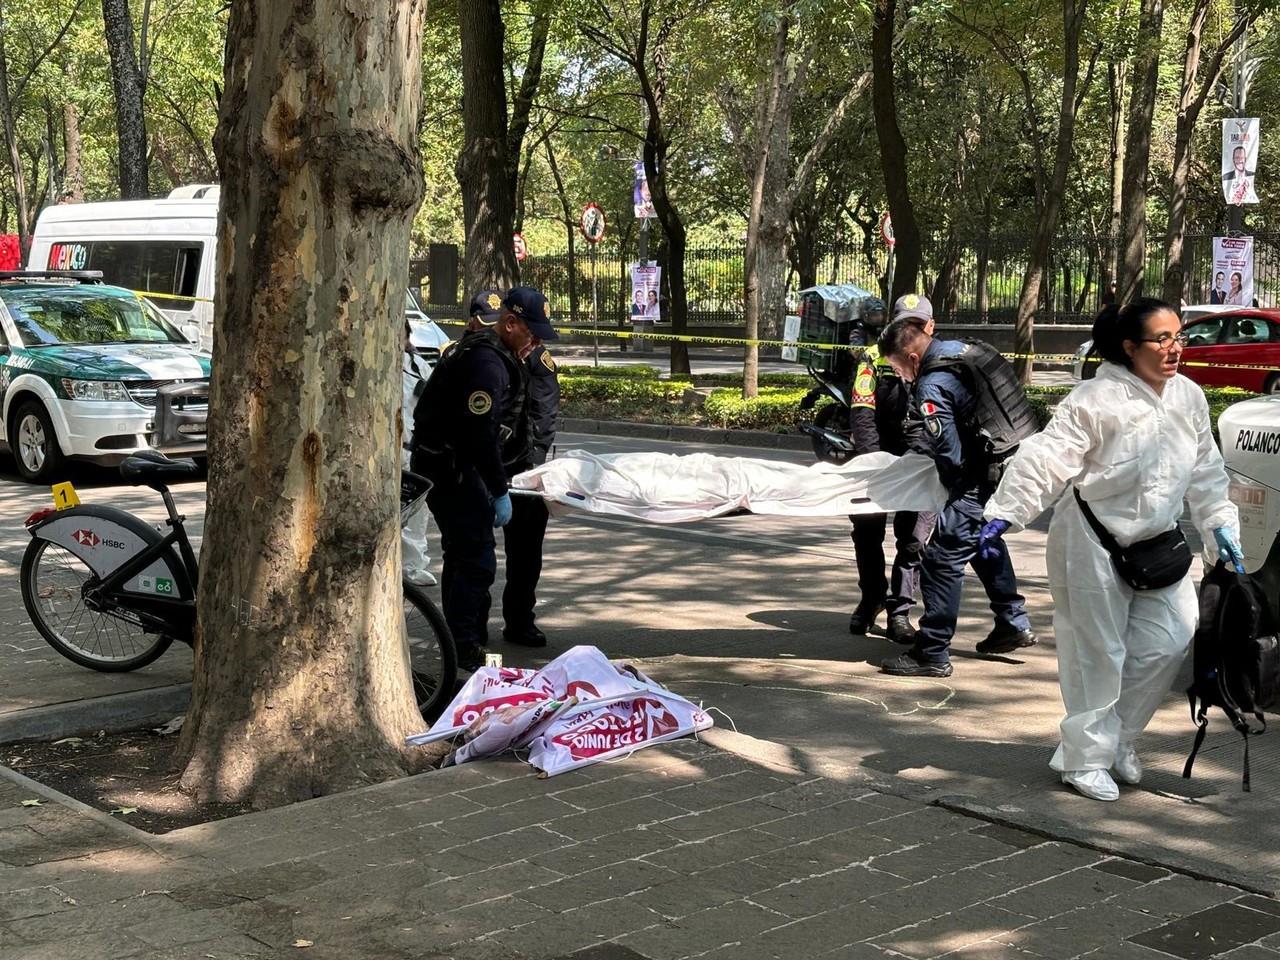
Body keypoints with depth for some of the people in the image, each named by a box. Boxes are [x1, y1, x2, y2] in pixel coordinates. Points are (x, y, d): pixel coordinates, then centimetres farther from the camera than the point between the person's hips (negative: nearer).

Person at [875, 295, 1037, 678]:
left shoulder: (932, 387, -18)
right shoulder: (964, 350, 9)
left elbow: (950, 456, -17)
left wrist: (951, 489, 4)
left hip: (987, 480, -10)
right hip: (1020, 464, 10)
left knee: (943, 557, -7)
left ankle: (932, 653, -4)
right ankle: (1013, 623, 40)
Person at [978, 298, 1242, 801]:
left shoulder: (1189, 398, 3)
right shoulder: (1098, 399, -18)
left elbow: (1206, 471, 14)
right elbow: (1046, 458, -21)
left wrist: (1222, 526, 11)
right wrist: (1004, 514, -27)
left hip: (1155, 542, 7)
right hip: (1094, 545, -6)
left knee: (1167, 642, 4)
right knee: (1098, 654, 1)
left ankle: (1119, 737, 26)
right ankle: (1087, 757, 16)